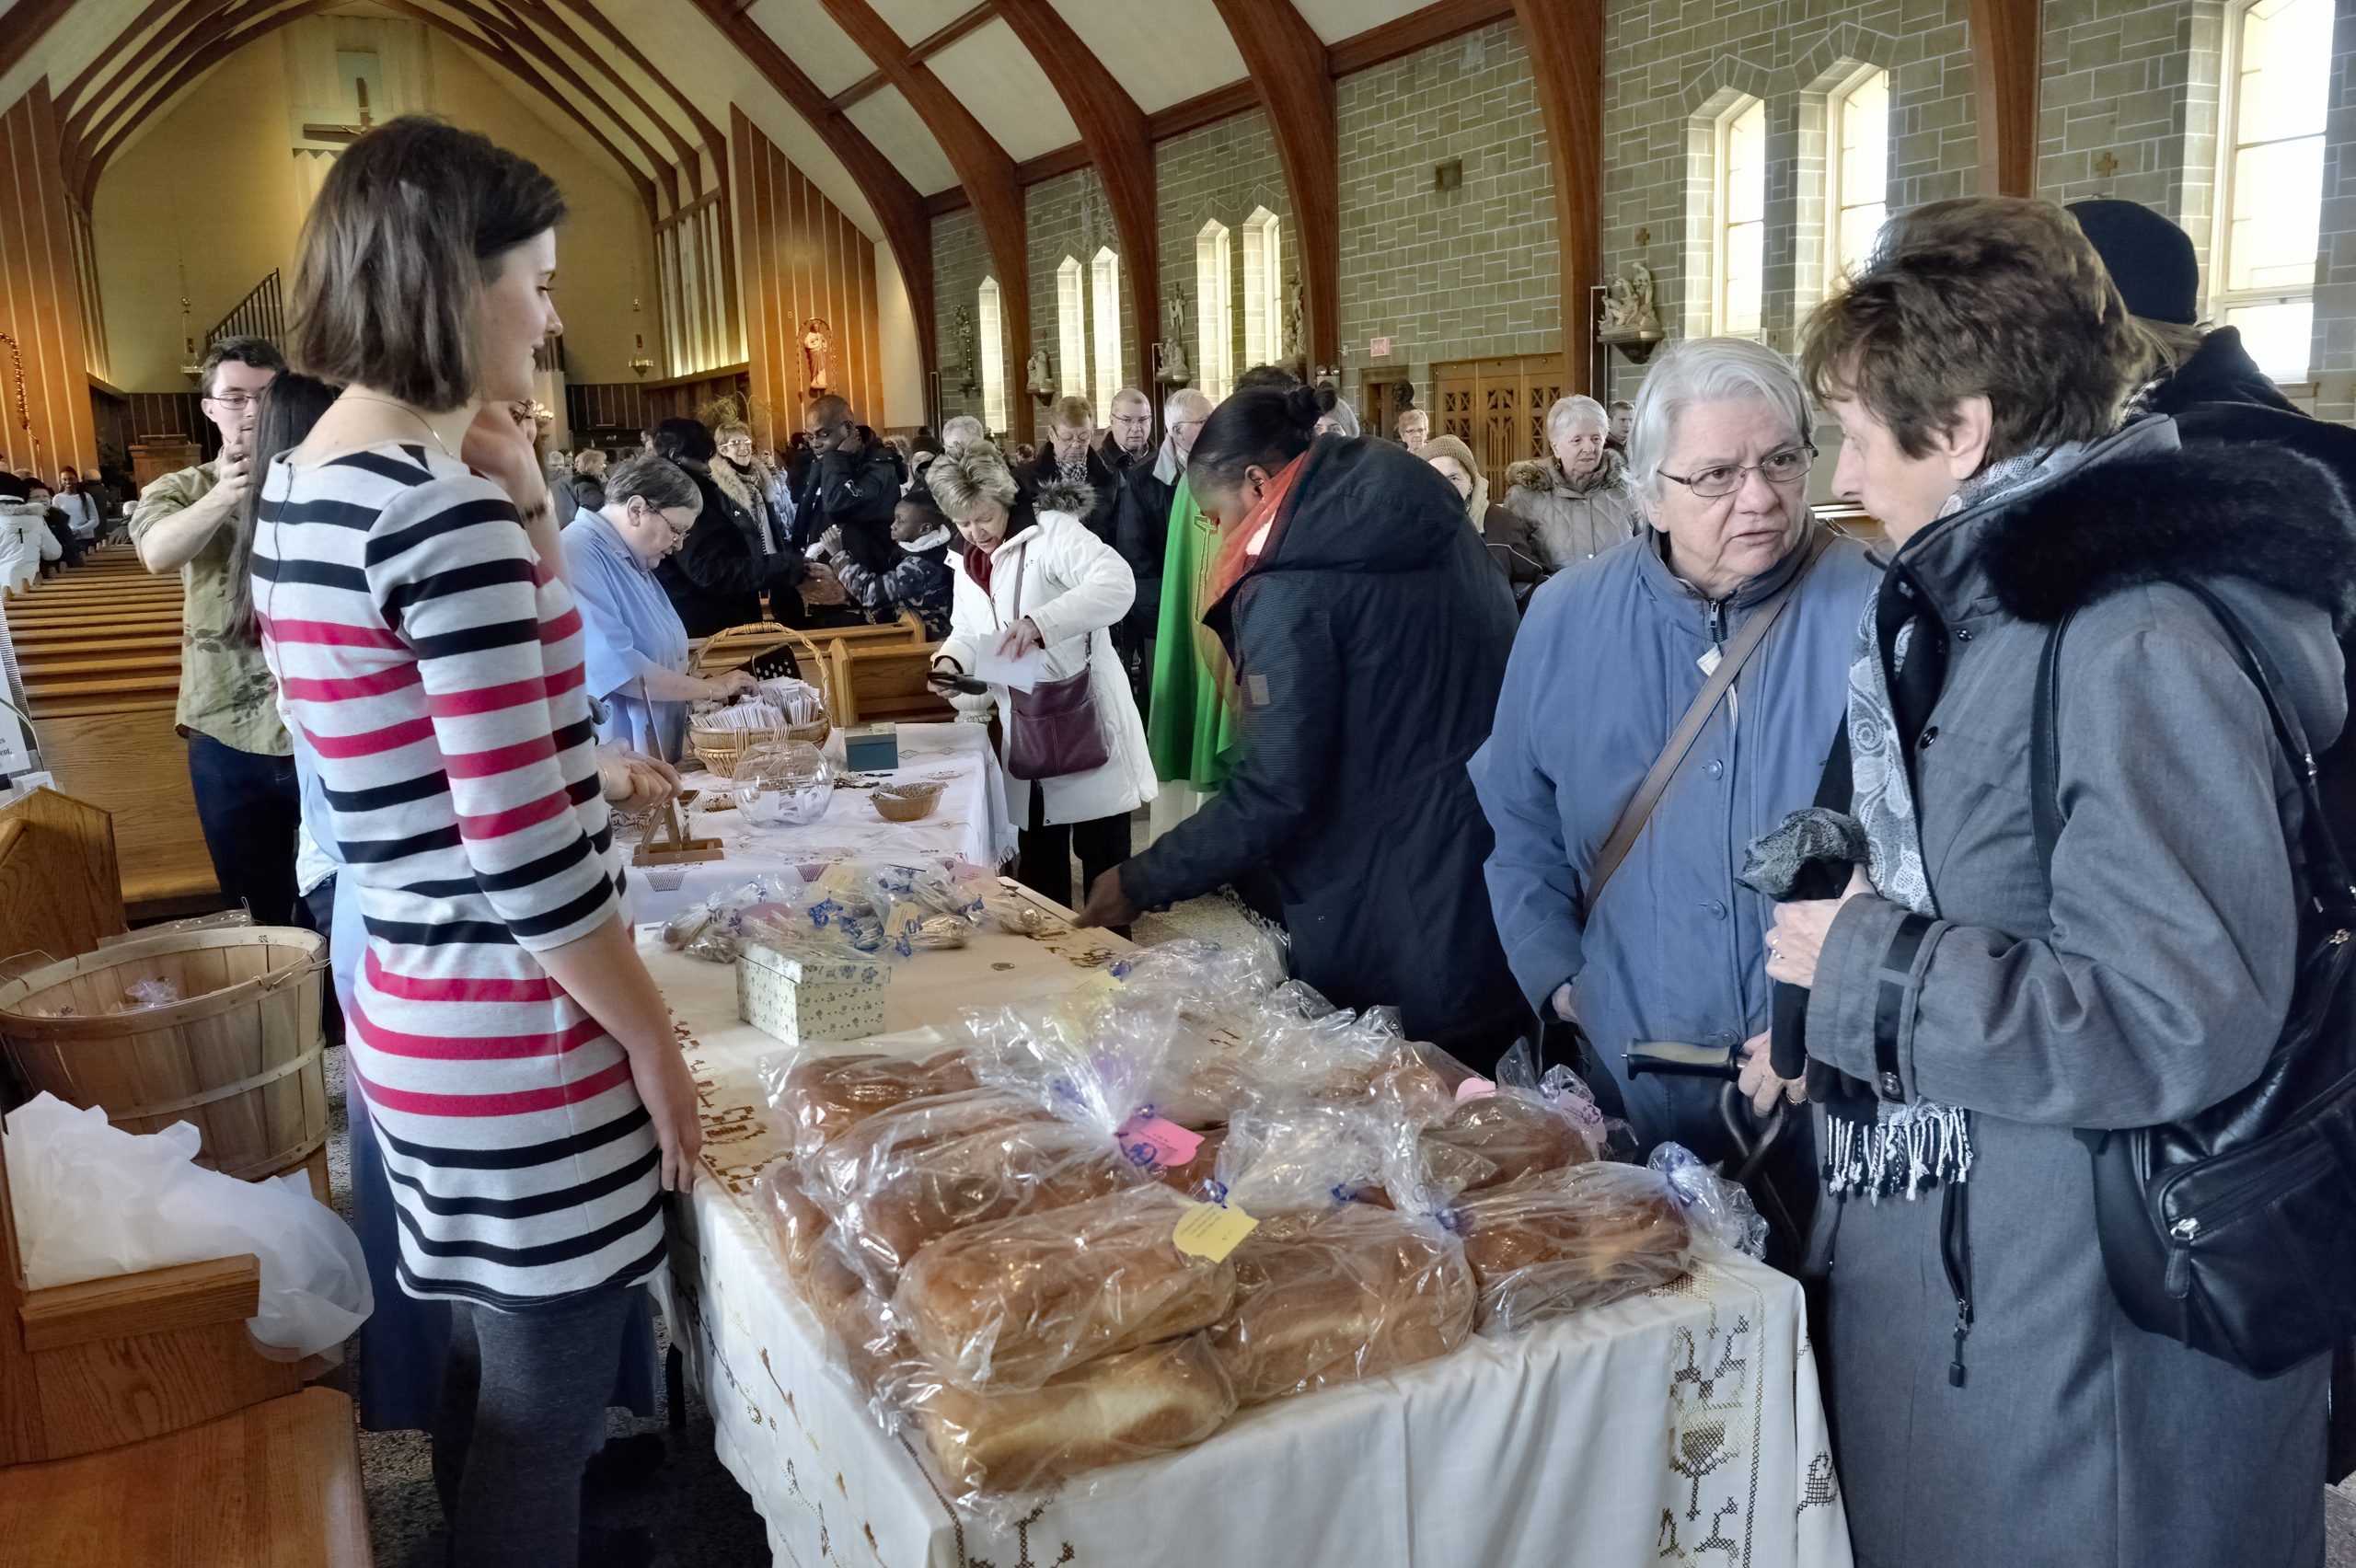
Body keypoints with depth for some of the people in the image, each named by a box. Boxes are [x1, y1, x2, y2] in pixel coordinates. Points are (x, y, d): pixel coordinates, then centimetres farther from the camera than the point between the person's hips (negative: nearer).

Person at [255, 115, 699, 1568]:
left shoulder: (300, 489, 8)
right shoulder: (442, 509, -21)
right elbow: (526, 853, -23)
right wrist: (654, 1037, -10)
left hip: (412, 1011, 9)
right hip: (517, 1046, -9)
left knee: (486, 1381, 24)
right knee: (542, 1419, 9)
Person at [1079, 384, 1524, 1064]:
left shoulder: (1292, 589, -17)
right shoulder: (1430, 515, 6)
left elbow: (1273, 795, -18)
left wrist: (1140, 884, -6)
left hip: (1395, 920, -7)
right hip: (1501, 879, 7)